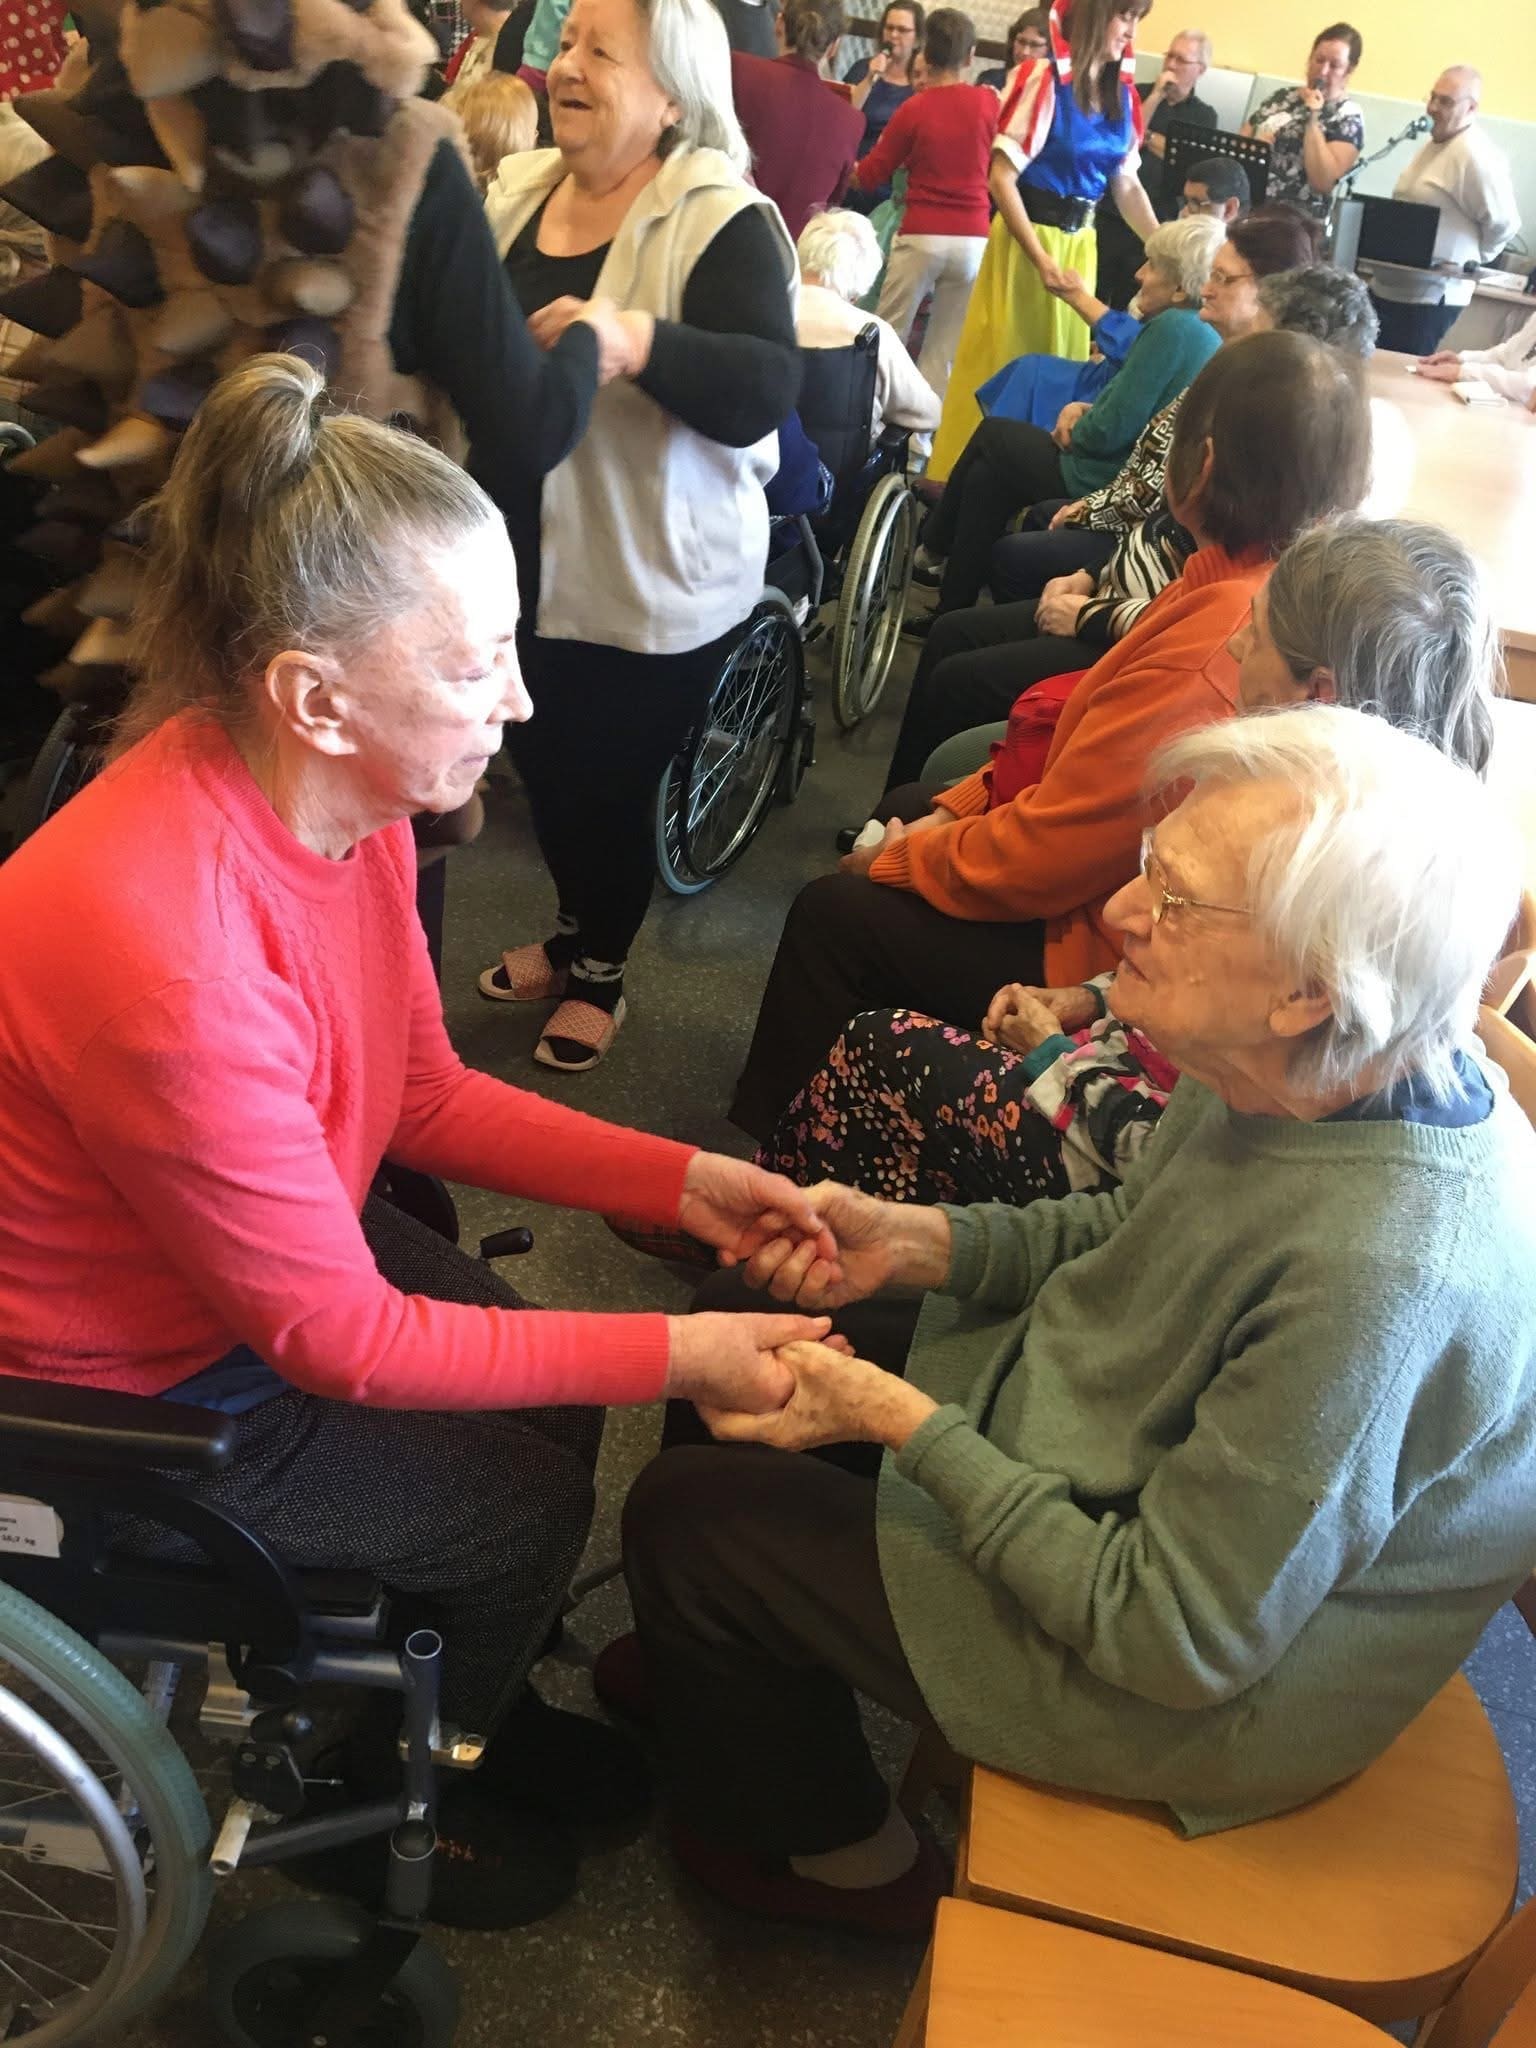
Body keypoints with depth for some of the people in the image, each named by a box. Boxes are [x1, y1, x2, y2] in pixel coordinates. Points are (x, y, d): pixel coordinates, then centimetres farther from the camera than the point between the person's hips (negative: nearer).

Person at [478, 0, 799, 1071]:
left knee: (609, 782, 7)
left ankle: (600, 974, 32)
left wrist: (640, 341, -41)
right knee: (542, 765, 18)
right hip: (524, 562, 6)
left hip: (653, 579, -6)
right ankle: (575, 935, 44)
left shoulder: (722, 221, -14)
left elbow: (766, 394, -26)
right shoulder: (515, 192, 5)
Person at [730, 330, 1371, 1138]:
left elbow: (1039, 858, -25)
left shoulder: (1210, 645, -33)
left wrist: (896, 858, -8)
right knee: (906, 806, 21)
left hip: (1107, 954, -10)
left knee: (835, 913, -4)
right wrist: (959, 808, 4)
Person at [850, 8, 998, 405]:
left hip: (921, 238, -2)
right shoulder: (990, 102, 1)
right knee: (944, 351, 7)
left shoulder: (915, 108, -5)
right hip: (972, 241, 2)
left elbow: (869, 178, 3)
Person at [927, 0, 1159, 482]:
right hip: (1028, 237, -6)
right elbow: (1002, 178, -16)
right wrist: (1040, 258, -23)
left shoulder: (1121, 94, 6)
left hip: (1079, 243, 6)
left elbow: (1127, 184, 13)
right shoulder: (1045, 80, -13)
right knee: (1000, 365, -1)